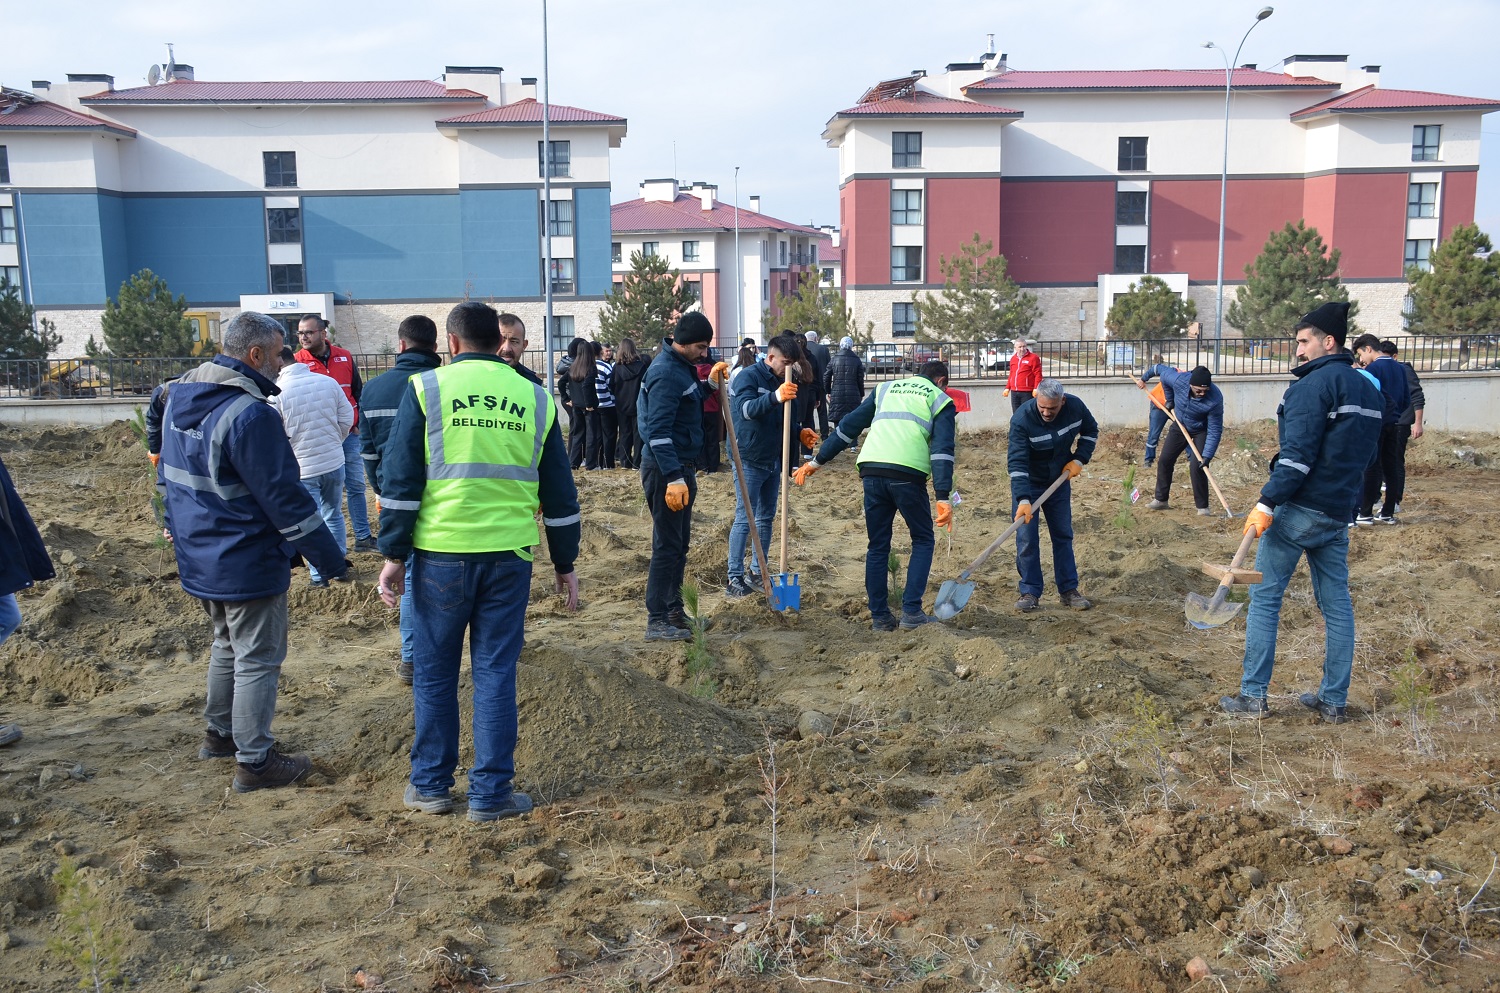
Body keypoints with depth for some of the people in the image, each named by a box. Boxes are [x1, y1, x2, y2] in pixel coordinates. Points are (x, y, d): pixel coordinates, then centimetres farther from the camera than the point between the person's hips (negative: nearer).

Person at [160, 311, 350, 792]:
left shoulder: (180, 398, 5)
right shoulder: (250, 414, -24)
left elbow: (168, 473, 17)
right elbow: (284, 497, -23)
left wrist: (178, 528, 30)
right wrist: (330, 559, -15)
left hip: (199, 557, 9)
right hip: (247, 564, -9)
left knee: (227, 645, 25)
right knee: (258, 661, 3)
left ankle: (219, 733, 39)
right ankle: (254, 762, 12)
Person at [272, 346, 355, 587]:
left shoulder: (277, 391, -15)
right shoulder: (328, 382, -4)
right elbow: (346, 418, 2)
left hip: (301, 468, -4)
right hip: (334, 463, 4)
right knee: (334, 515, 21)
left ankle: (319, 575, 12)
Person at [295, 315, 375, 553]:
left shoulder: (345, 357, 4)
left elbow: (358, 392, 12)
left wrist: (359, 423, 4)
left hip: (349, 434, 3)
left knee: (356, 486, 10)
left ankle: (363, 537, 20)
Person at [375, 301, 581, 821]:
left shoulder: (426, 388, 0)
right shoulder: (535, 397, 7)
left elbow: (400, 479, -4)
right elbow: (559, 491, 10)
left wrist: (393, 553, 1)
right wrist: (564, 563, 16)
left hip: (441, 551, -1)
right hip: (509, 554, 2)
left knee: (433, 672, 12)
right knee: (495, 674, 8)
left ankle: (430, 785, 22)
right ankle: (491, 792, 14)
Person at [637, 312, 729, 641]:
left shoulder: (681, 366, 13)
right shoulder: (665, 373, -19)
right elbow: (658, 431, -25)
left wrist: (710, 384, 14)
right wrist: (674, 478, -29)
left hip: (681, 467, 10)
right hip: (666, 469, -10)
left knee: (679, 544, 16)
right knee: (667, 546, -6)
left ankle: (674, 612, 26)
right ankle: (657, 622, 1)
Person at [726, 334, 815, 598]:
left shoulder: (779, 381, 11)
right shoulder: (748, 376, -13)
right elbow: (746, 409, -31)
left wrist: (800, 432, 2)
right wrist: (775, 397, -46)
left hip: (773, 459, 8)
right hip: (750, 460, -8)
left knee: (766, 517, 12)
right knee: (744, 519, -8)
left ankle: (757, 572, 22)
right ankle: (734, 579, -4)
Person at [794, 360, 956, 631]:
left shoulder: (886, 388, 28)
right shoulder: (940, 400, 16)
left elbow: (848, 426, 24)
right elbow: (942, 449, 1)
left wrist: (817, 461, 28)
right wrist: (943, 497, -6)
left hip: (871, 469, 3)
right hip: (907, 474, -3)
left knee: (878, 545, 14)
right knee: (922, 540, 14)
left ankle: (879, 616, 16)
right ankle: (911, 612, 5)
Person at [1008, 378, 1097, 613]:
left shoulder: (1075, 406, -17)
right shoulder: (1021, 420, -30)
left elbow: (1091, 430, 5)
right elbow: (1017, 462, -33)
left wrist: (1079, 459, -8)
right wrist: (1023, 500, -42)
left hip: (1059, 480, 4)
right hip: (1028, 482, -4)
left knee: (1063, 534, 8)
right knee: (1027, 538, -7)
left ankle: (1068, 590, 17)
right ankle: (1030, 592, 3)